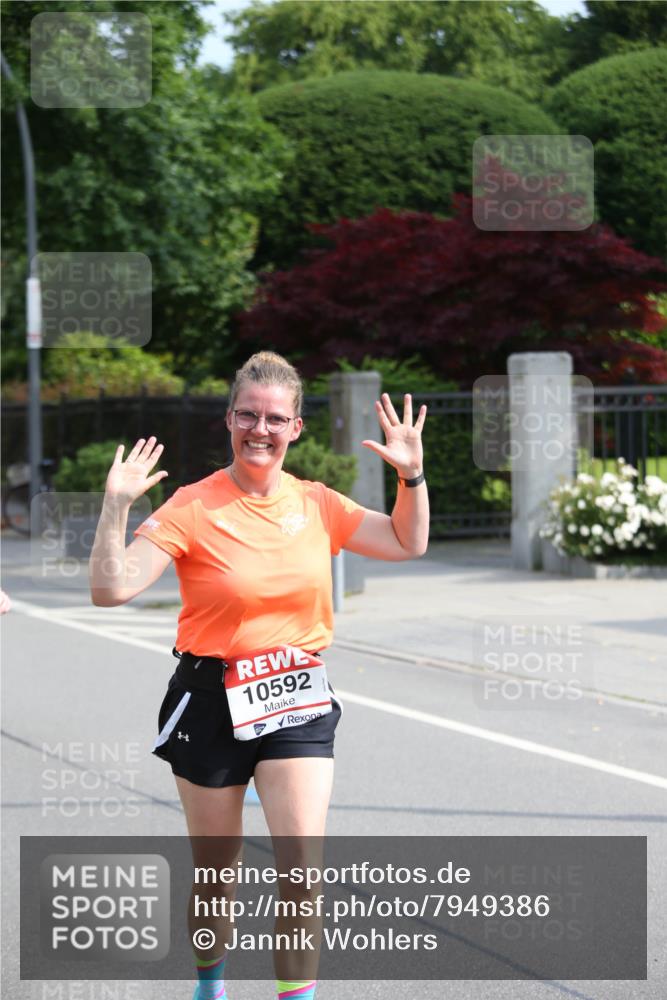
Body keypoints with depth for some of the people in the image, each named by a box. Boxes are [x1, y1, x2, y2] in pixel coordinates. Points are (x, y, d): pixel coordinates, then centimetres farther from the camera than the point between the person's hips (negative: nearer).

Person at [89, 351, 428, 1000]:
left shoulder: (316, 504, 3)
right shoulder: (193, 507, -10)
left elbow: (407, 543, 15)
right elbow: (110, 589, -18)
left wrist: (412, 474, 0)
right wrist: (117, 505, -29)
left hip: (298, 702, 2)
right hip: (212, 699, -2)